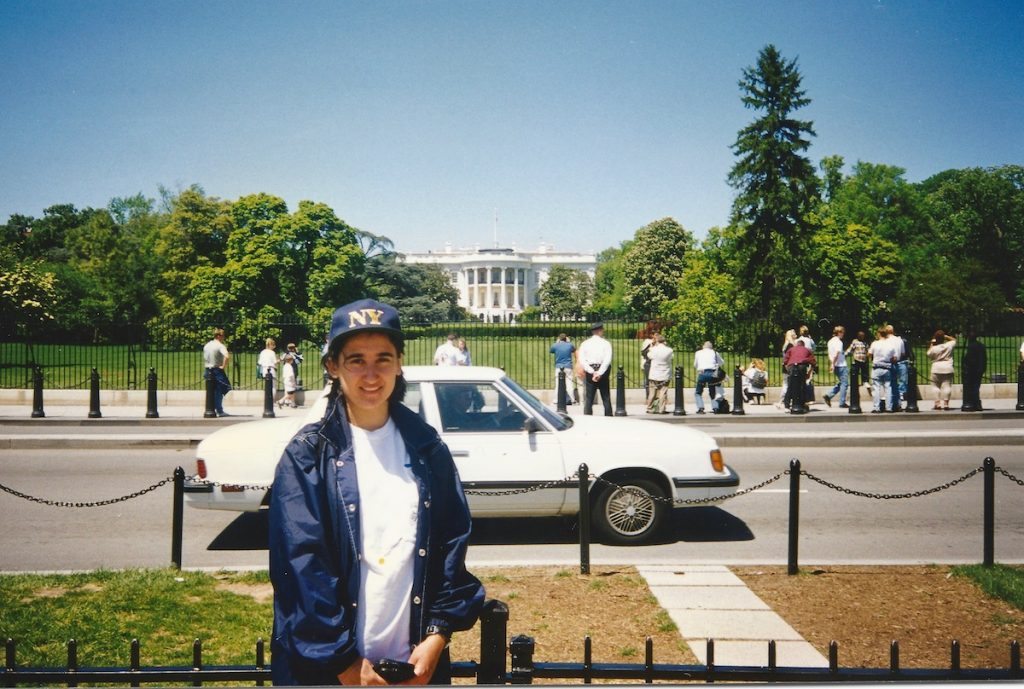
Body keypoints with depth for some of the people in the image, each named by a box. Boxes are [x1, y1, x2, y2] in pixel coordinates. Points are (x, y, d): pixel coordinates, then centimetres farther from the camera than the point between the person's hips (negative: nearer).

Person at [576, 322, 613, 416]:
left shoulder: (585, 343, 3)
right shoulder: (606, 343, -3)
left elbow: (581, 360, -8)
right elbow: (607, 360, -16)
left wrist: (592, 372, -12)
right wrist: (599, 373, -17)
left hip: (590, 372, 1)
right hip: (603, 371, -1)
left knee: (588, 399, 3)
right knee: (606, 398, 7)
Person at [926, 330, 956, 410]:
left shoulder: (933, 348, -10)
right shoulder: (949, 345, -4)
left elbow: (929, 355, 9)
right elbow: (954, 340, 17)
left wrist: (931, 345, 9)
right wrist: (946, 337, 9)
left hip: (936, 369, -1)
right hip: (948, 369, 1)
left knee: (936, 386, 8)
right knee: (946, 386, 1)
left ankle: (937, 403, 3)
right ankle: (945, 404, -3)